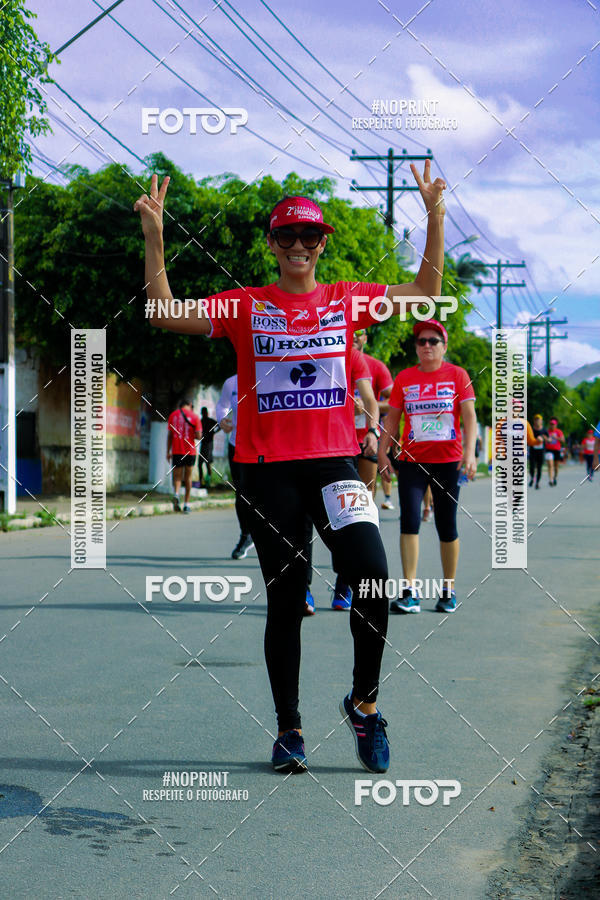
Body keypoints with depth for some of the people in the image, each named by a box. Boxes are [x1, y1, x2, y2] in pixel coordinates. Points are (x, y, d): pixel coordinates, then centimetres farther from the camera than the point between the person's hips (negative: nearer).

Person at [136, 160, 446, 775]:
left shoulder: (348, 300, 9)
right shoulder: (246, 306, 5)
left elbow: (425, 291, 12)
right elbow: (165, 314, 0)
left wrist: (435, 217, 4)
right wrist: (154, 239, -9)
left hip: (334, 462, 1)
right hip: (268, 469, 0)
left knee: (371, 574, -18)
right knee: (284, 600, 5)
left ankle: (364, 702, 4)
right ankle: (288, 729, 18)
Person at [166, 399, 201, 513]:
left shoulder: (173, 415, 5)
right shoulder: (194, 416, -2)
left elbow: (169, 435, 4)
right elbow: (198, 436, -8)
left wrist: (168, 452, 9)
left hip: (176, 451, 1)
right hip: (190, 451, -1)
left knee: (177, 476, 5)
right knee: (188, 477, 11)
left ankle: (176, 493, -25)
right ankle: (186, 504, 14)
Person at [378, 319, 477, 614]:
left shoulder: (457, 375, 2)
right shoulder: (404, 378, 7)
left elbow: (469, 417, -3)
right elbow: (392, 418, 11)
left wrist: (469, 452, -14)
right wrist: (382, 452, 2)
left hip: (448, 461, -1)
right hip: (412, 461, 1)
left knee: (447, 527, 5)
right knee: (409, 521, -11)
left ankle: (449, 591, 18)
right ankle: (409, 593, -11)